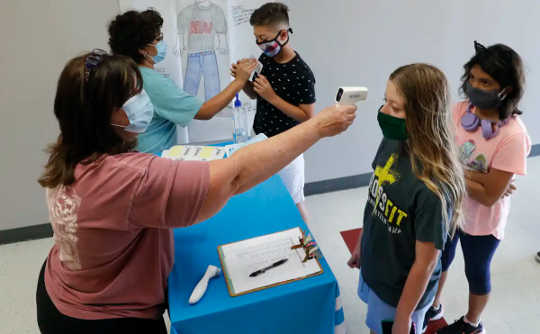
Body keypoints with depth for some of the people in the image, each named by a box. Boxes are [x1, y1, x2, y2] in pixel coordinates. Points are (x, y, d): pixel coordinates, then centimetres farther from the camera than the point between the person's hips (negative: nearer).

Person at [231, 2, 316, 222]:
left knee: (293, 201, 9)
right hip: (260, 138, 6)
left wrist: (272, 97, -26)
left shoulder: (302, 74, -22)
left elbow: (307, 117, -18)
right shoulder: (264, 59, -1)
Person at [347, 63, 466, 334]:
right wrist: (361, 244, 13)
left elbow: (426, 262, -24)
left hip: (400, 290, -6)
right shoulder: (392, 142, -13)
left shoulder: (432, 187, -35)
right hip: (373, 268, 6)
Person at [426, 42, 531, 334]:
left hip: (481, 222, -4)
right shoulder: (460, 110, -13)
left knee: (476, 273, 21)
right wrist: (471, 176, -26)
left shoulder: (513, 136, -27)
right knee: (440, 261, 25)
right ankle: (432, 306, 54)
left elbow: (488, 196, -25)